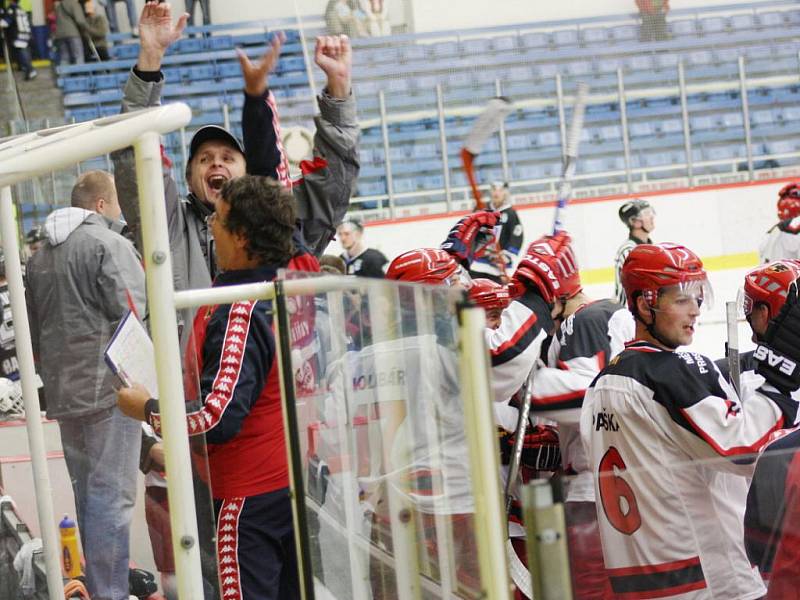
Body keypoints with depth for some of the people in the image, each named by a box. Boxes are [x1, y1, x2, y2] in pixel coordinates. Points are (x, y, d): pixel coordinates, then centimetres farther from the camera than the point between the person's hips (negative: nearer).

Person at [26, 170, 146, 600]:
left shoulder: (39, 256, 15)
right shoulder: (109, 245, -10)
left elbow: (33, 330, 20)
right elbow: (131, 320, -15)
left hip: (63, 392, 8)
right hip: (108, 387, -8)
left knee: (87, 495, 15)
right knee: (111, 495, -6)